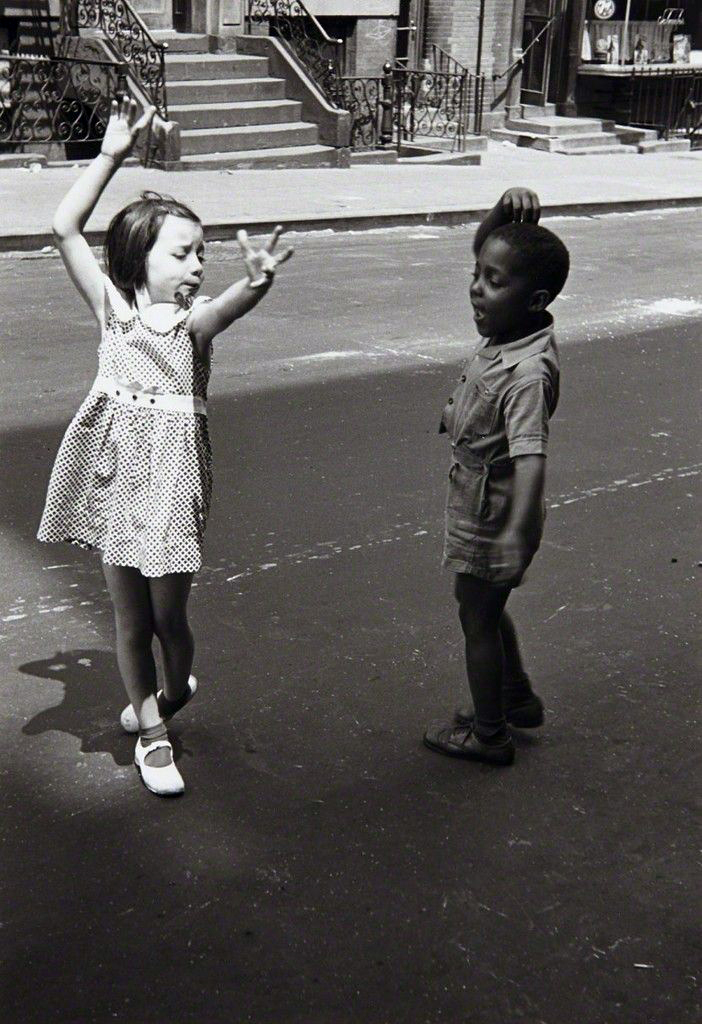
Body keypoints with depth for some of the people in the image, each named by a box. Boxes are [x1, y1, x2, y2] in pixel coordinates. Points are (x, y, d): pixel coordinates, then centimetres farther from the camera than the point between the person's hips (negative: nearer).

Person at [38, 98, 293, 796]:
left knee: (167, 613, 5)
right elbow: (64, 229, -6)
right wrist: (112, 153, -10)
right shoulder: (112, 307, -1)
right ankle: (151, 731, 28)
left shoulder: (194, 319, -6)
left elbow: (231, 305, -30)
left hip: (171, 473, -2)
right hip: (115, 469, 2)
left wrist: (257, 281, -54)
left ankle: (175, 688, 39)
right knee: (129, 614, 11)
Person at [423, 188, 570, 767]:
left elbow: (531, 456, -41)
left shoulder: (528, 372, -31)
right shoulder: (507, 328, -6)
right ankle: (518, 699, 46)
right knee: (486, 608, 26)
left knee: (478, 616, 10)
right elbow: (489, 246, 8)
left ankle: (487, 734, 29)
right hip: (476, 497, 9)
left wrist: (519, 534, -50)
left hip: (493, 510, -9)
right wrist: (508, 214, -12)